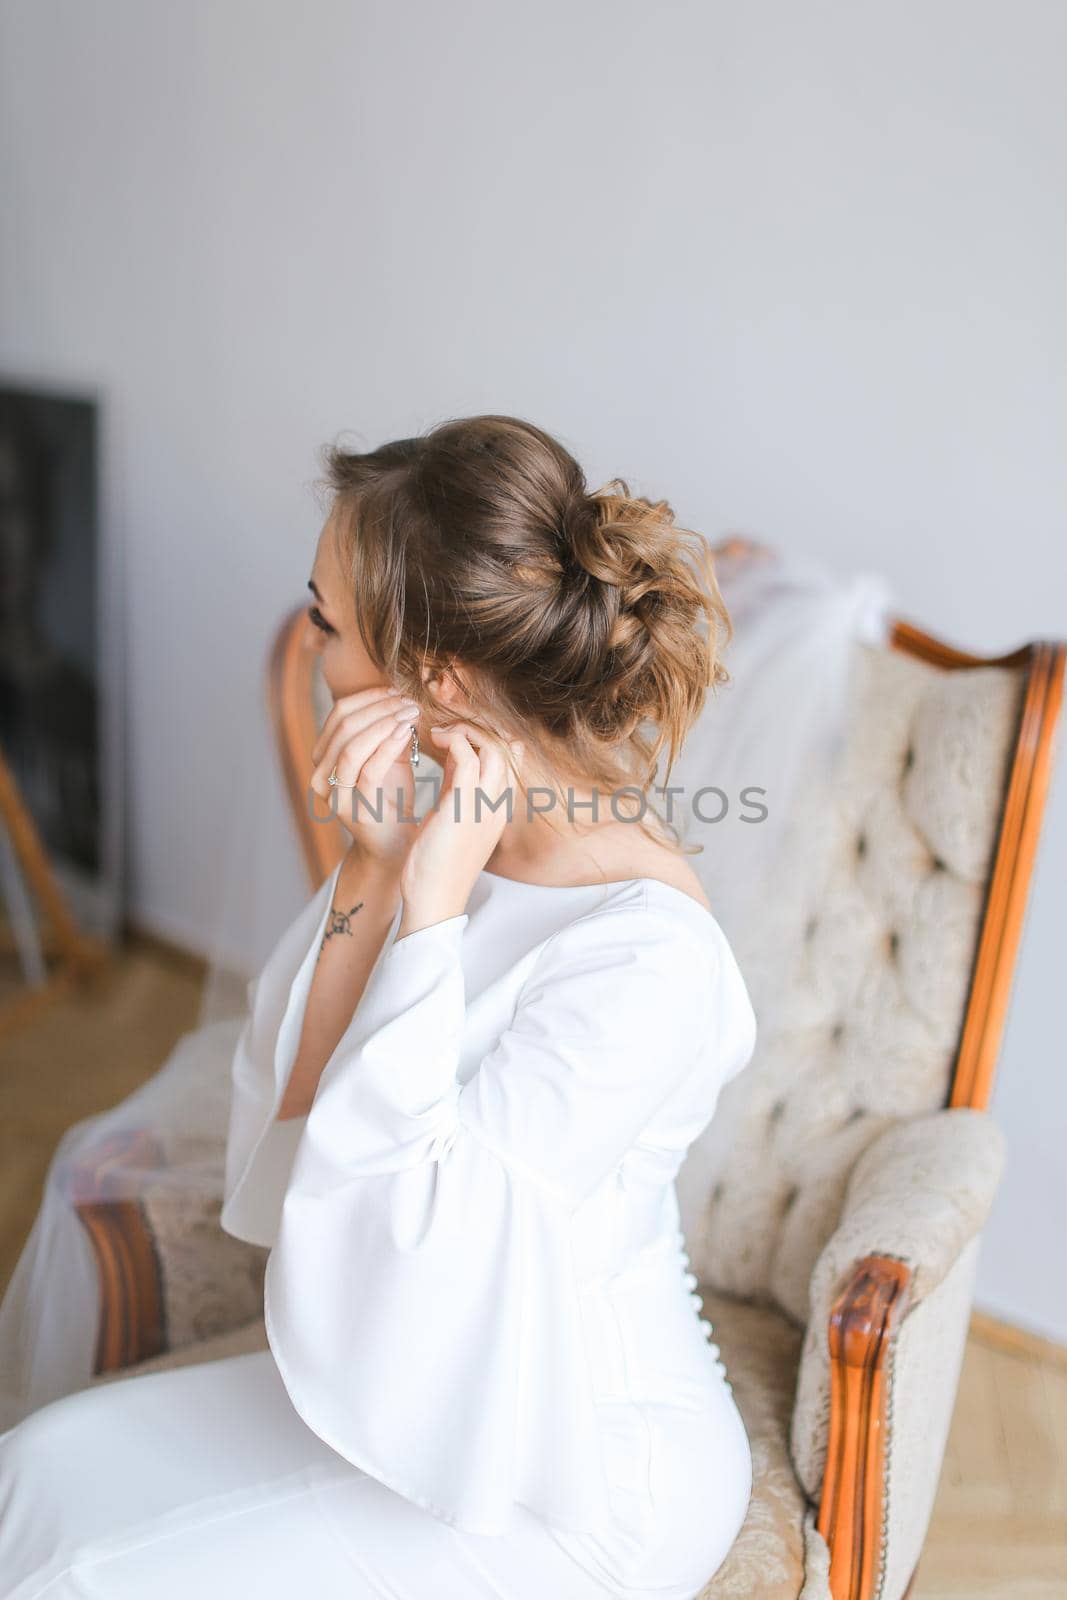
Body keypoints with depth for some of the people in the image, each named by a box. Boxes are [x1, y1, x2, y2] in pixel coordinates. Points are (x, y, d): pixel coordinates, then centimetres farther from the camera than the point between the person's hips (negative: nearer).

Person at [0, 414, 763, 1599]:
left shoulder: (646, 951, -30)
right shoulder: (452, 828, -6)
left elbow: (403, 1250, -29)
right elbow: (293, 1132, -7)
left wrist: (432, 905, -31)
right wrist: (370, 873, -20)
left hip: (576, 1479, -6)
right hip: (415, 1395, 7)